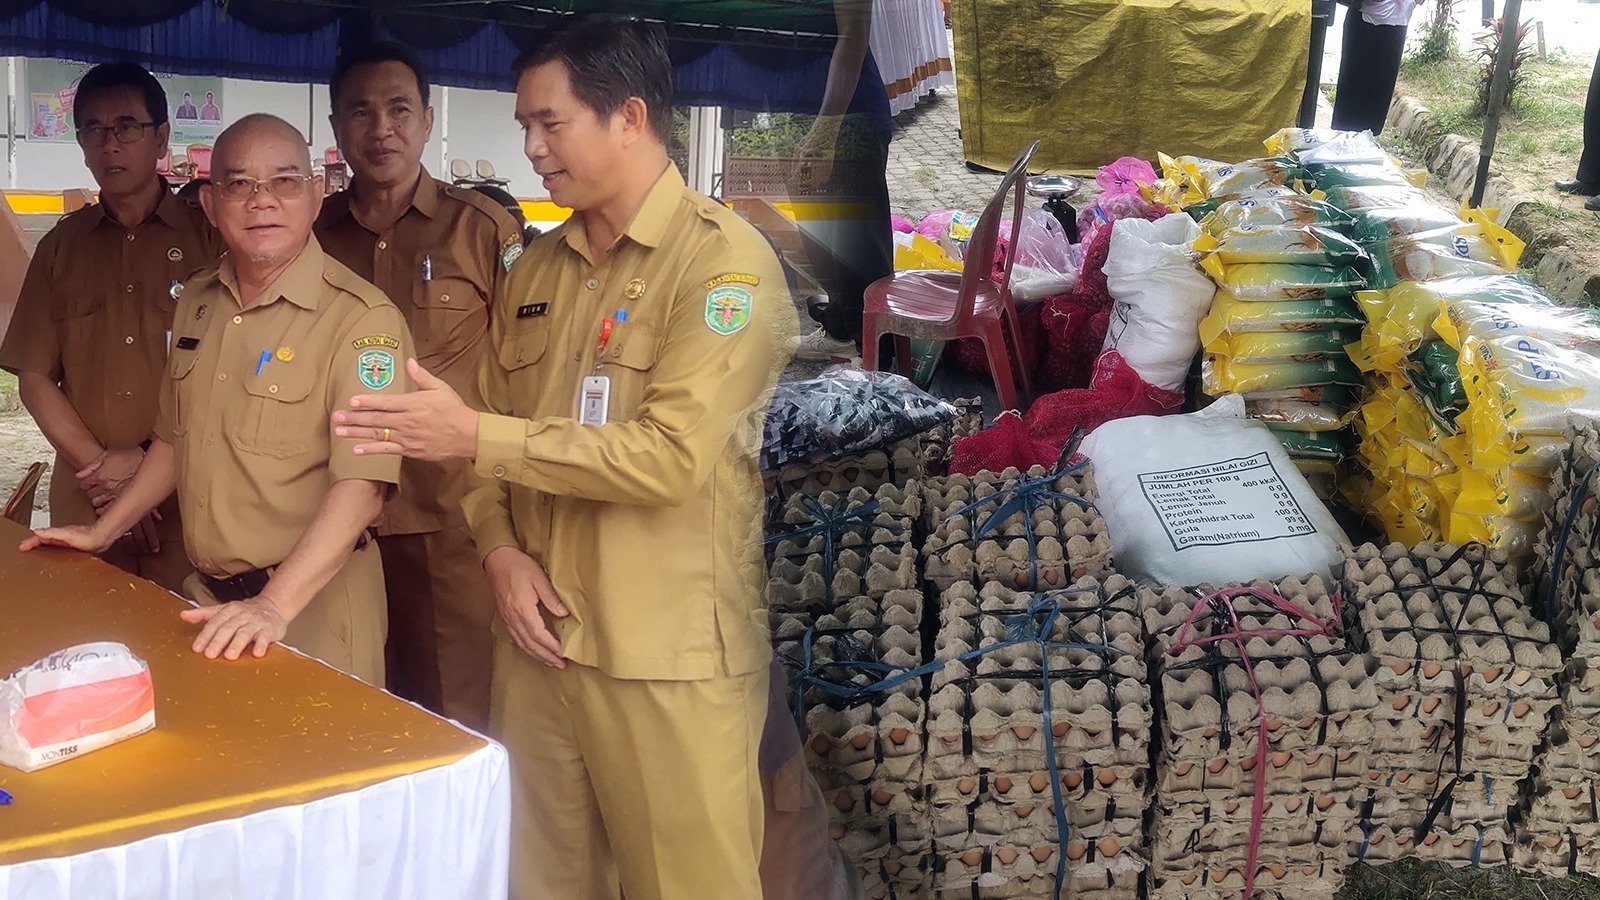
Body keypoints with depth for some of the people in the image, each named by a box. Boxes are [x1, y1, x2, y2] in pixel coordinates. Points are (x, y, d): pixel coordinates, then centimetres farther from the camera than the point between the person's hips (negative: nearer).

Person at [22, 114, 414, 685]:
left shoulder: (360, 317, -17)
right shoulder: (197, 301, 8)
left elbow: (362, 483, -26)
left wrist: (274, 605, -33)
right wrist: (104, 531, 16)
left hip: (313, 603, -6)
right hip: (206, 598, 7)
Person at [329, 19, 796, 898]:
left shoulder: (724, 259, -10)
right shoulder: (534, 271, 11)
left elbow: (671, 456, -20)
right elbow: (488, 431, 14)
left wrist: (477, 437, -19)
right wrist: (501, 547, -5)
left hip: (669, 659, -6)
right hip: (538, 636, 6)